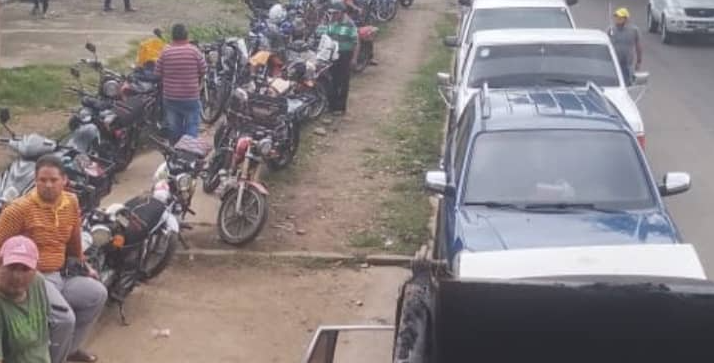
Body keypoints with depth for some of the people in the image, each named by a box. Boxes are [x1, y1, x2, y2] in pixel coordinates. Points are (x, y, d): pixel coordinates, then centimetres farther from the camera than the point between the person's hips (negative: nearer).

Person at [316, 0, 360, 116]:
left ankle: (341, 107, 8)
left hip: (345, 55, -5)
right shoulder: (330, 23, 6)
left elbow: (356, 42, -13)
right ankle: (332, 105, 20)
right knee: (332, 81, 10)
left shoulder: (349, 24, -12)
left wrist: (354, 58, -17)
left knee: (343, 82, 2)